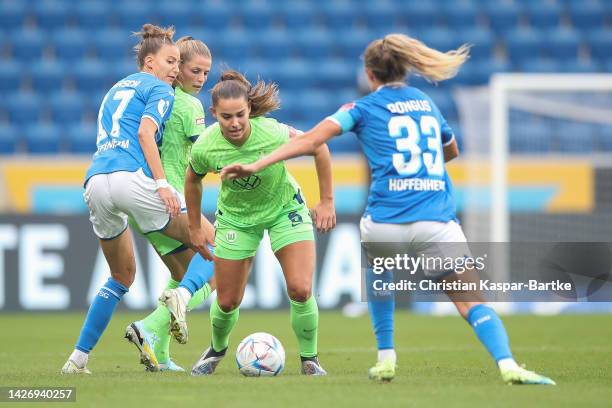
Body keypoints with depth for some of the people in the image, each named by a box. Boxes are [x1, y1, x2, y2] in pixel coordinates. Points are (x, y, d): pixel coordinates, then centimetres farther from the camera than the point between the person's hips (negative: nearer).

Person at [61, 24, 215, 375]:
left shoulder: (117, 89, 31)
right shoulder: (160, 90, 7)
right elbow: (145, 133, -9)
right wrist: (162, 184, -16)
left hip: (94, 183, 8)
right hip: (130, 176, -7)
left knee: (123, 277, 23)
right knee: (213, 244, 1)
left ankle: (78, 358, 14)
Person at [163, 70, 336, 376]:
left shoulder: (272, 133, -33)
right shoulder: (204, 147, -27)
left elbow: (318, 146, -15)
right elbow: (193, 181, -3)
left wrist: (326, 201, -10)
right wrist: (194, 227, 6)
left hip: (285, 209, -1)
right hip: (236, 218, 1)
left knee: (301, 290, -17)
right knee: (227, 302, 6)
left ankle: (309, 360, 7)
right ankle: (217, 350, 40)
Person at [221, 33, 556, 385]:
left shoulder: (364, 108, 8)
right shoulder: (427, 103, 20)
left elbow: (312, 141, -4)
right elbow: (451, 151, 38)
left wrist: (256, 165, -4)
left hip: (385, 223, -1)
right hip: (437, 223, 1)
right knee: (472, 303, -1)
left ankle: (386, 358, 26)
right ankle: (508, 365, -26)